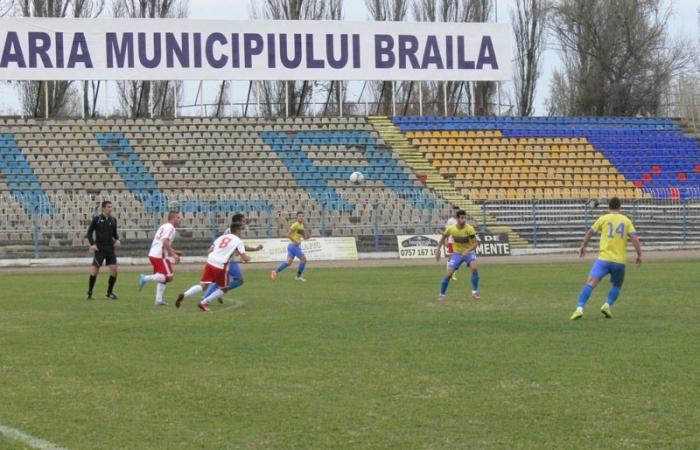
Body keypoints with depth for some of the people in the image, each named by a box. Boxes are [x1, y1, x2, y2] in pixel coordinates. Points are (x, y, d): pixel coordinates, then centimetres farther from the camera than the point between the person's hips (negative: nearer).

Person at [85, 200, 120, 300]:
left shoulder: (113, 220, 8)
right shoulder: (97, 219, -4)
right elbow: (89, 232, 1)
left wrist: (117, 240, 0)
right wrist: (92, 244, -11)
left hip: (110, 248, 4)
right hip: (99, 249, -4)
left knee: (114, 269, -6)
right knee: (94, 270, -4)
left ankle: (109, 293, 8)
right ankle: (89, 293, 11)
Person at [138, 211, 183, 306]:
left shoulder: (164, 226, 21)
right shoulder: (170, 227, -8)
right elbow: (165, 242, -21)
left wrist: (174, 251, 28)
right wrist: (173, 254, -21)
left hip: (153, 254, 10)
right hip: (160, 255, -10)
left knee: (163, 278, 18)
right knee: (169, 277, -10)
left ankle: (159, 299, 12)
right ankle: (146, 278, -15)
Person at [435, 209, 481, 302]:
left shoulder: (469, 229, -22)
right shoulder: (450, 229, -14)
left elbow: (475, 243, -19)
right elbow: (443, 238, 7)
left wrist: (467, 251, -35)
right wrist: (438, 250, 3)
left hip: (469, 252, -2)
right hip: (457, 253, 2)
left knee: (475, 267, -29)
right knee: (449, 273, -9)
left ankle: (474, 292, -14)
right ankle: (441, 295, 10)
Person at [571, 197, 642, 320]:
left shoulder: (603, 219, 5)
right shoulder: (626, 221, 8)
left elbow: (590, 233, 16)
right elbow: (634, 238, -2)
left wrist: (583, 246, 31)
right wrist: (639, 254, 8)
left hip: (604, 259, -2)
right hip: (620, 261, 2)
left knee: (590, 283, -10)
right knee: (617, 286, 24)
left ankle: (579, 309, -26)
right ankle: (607, 305, 1)